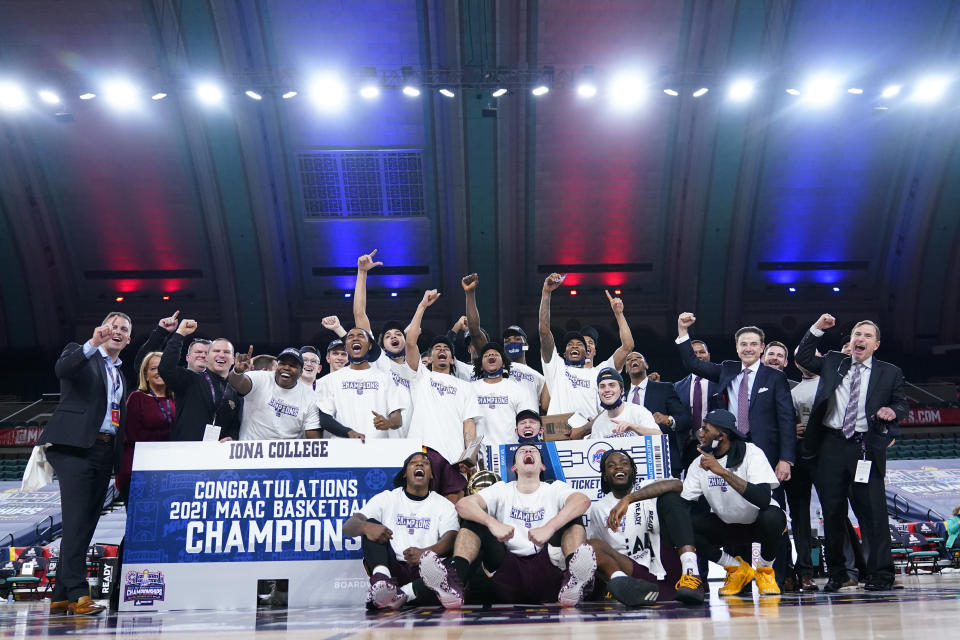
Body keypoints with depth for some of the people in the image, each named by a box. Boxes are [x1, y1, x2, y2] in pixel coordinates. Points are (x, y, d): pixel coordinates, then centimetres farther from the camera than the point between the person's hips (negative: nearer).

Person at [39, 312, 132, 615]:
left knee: (87, 522, 6)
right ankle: (77, 594, -12)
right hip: (75, 446, -7)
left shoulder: (121, 374, 23)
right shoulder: (79, 353, 6)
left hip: (105, 451, 7)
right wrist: (93, 344, -32)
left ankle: (60, 595, 14)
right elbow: (61, 369, -18)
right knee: (76, 520, -12)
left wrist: (120, 456, 10)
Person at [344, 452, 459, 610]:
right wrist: (366, 526, -26)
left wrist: (426, 552, -30)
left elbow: (451, 539, -6)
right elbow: (348, 527, 1)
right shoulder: (386, 498, 14)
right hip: (393, 568, 1)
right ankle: (381, 579, -40)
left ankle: (402, 594, -39)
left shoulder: (444, 505, 13)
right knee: (371, 525, -17)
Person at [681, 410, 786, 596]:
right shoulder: (700, 463, -5)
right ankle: (737, 568, 0)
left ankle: (765, 570, -5)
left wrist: (722, 471, -38)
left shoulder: (751, 453, -20)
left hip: (758, 524, -3)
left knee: (772, 515, -37)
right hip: (726, 526, 4)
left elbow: (763, 499, -35)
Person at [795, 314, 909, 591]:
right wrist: (817, 329, 7)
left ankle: (880, 573, 6)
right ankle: (836, 572, 18)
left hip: (866, 447, -2)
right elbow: (803, 357, 17)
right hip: (832, 446, 2)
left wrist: (893, 411, -11)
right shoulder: (833, 363, 15)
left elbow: (902, 403, 12)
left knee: (872, 511, -4)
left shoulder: (890, 372, 11)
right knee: (832, 510, 6)